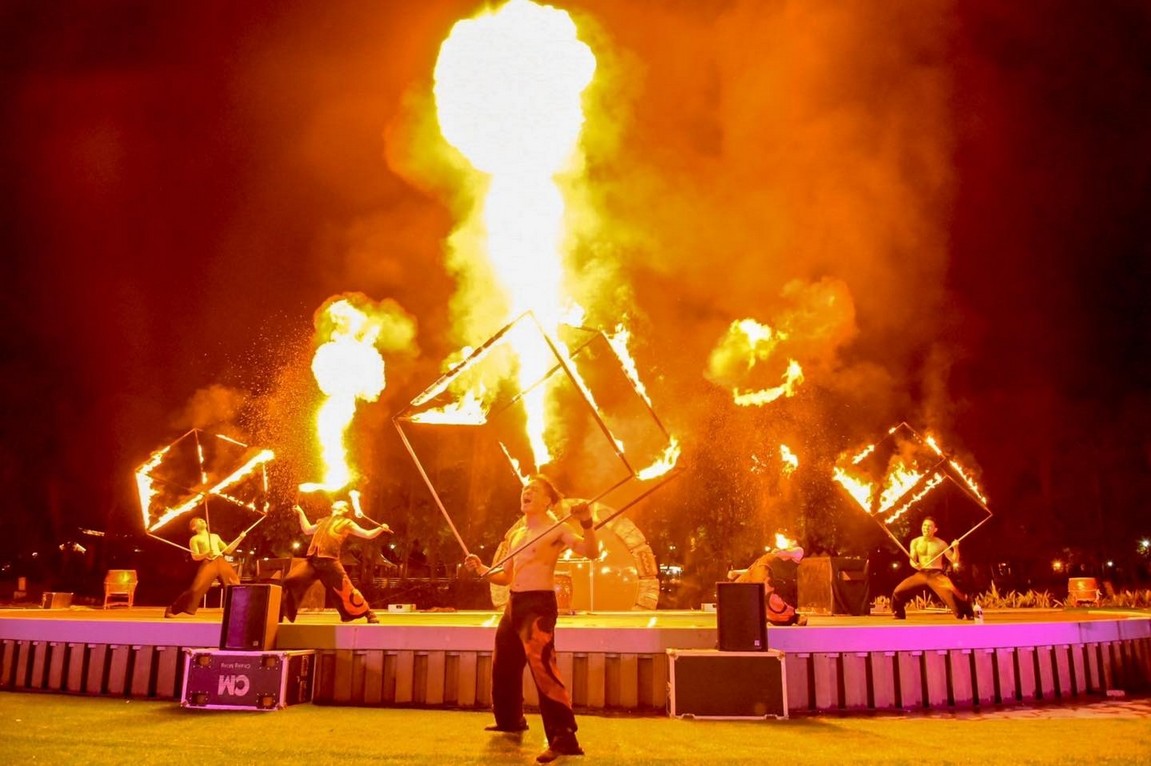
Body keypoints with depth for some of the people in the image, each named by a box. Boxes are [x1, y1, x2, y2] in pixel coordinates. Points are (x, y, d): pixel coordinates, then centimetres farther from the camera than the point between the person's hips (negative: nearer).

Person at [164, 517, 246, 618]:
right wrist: (207, 554, -18)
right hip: (208, 564, -4)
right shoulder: (194, 539, 13)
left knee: (236, 585, -5)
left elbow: (227, 550, 25)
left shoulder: (215, 536, 27)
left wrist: (240, 538, 18)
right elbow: (195, 557, 2)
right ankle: (172, 610, -3)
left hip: (222, 562, 4)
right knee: (196, 588, -16)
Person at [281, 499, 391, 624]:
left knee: (346, 590, -7)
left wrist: (381, 528, -10)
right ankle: (279, 614, 8)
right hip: (312, 560, 5)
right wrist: (301, 513, 38)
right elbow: (307, 530, 39)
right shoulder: (324, 521, 28)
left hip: (329, 562, -5)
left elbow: (368, 534, 7)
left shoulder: (346, 523, 12)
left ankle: (369, 614, 9)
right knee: (289, 581, -8)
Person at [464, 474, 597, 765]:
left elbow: (591, 552, -20)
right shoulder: (516, 533, 15)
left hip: (539, 604, -8)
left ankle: (564, 738, -21)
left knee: (541, 666, -23)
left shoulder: (556, 529, -5)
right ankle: (511, 720, 42)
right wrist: (481, 569, 4)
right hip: (513, 604, 8)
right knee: (504, 666, 19)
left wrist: (587, 523, -36)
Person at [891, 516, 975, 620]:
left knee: (952, 593, -30)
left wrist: (956, 548, -19)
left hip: (937, 575, -3)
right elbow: (912, 560, 7)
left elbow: (954, 561, 0)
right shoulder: (915, 542, 7)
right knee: (898, 592, -10)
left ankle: (969, 618, -19)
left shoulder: (941, 544, 1)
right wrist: (914, 564, -18)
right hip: (921, 574, 3)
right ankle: (898, 618, 10)